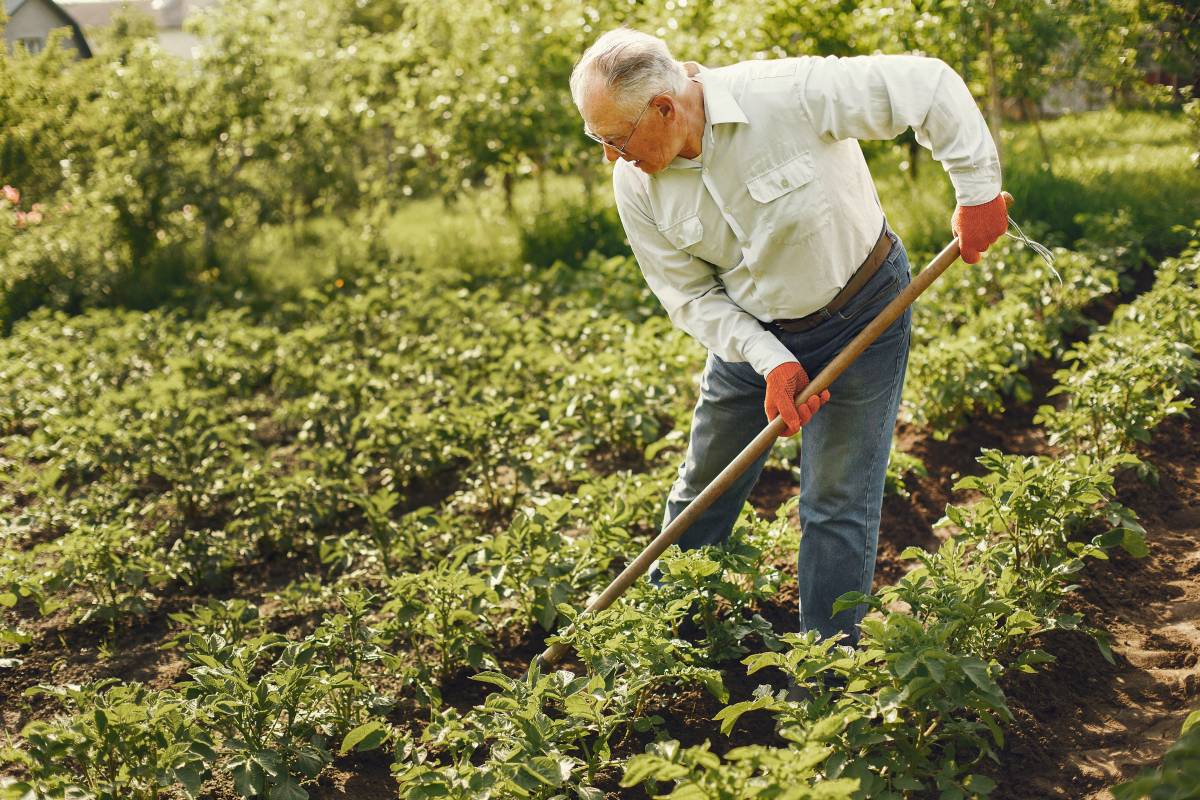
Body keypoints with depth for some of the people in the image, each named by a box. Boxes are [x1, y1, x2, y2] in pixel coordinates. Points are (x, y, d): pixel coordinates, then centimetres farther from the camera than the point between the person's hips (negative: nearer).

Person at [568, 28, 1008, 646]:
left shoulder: (789, 93, -30)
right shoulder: (636, 184, -15)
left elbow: (929, 86, -24)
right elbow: (690, 295, -8)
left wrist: (978, 191, -22)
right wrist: (772, 363, -20)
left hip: (861, 314, -4)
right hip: (750, 333, 4)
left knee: (837, 503, -1)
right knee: (703, 488, 14)